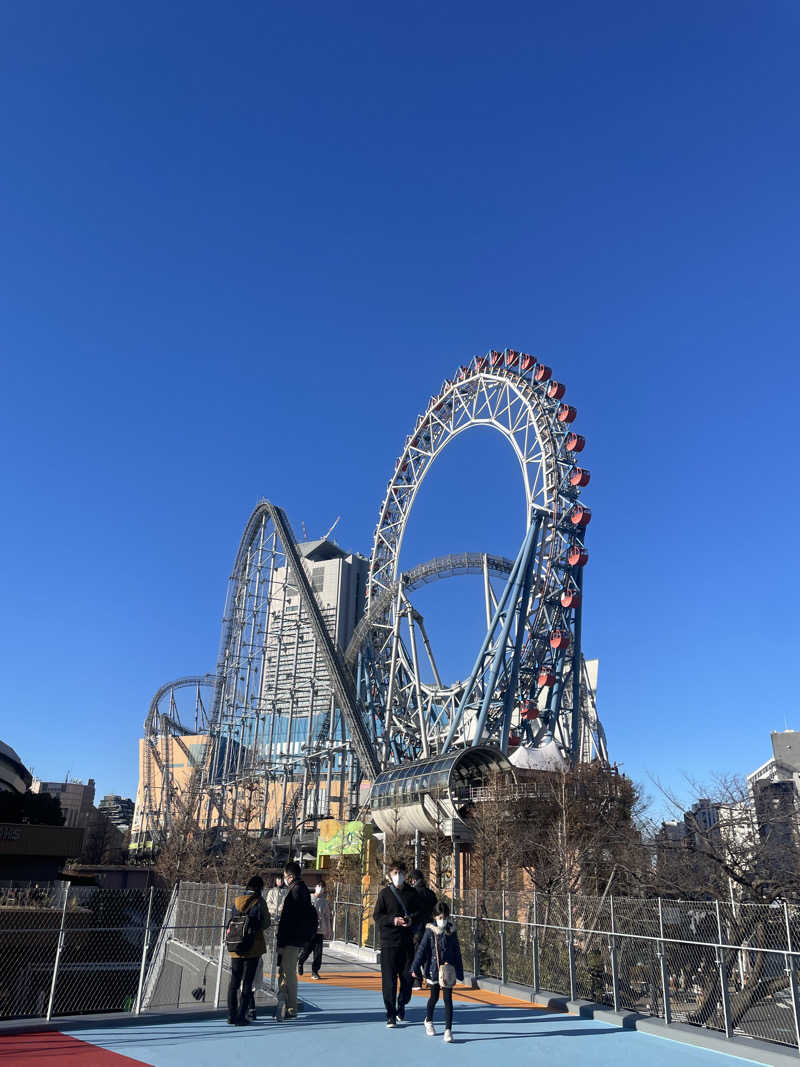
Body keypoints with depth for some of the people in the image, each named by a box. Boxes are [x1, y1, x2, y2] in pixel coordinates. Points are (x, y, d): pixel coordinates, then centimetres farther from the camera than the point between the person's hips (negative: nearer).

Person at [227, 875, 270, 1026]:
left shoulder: (236, 901, 3)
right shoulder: (259, 902, -10)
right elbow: (265, 924, -8)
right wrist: (268, 916, 13)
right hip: (253, 947, -4)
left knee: (234, 981, 14)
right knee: (247, 982, 3)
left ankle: (231, 1015, 16)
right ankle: (241, 1016, 2)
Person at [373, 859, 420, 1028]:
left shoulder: (412, 893, 7)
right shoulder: (385, 893, 1)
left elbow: (419, 912, 14)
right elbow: (377, 916, -1)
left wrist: (411, 919, -7)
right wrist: (393, 920, -16)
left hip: (407, 941, 2)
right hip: (389, 942, -2)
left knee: (408, 978, 5)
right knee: (389, 980, -2)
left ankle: (401, 1005, 31)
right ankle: (391, 1015, 9)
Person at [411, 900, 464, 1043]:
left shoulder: (451, 931, -2)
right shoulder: (430, 931, -7)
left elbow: (457, 951, 6)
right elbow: (422, 949, -5)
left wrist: (459, 971, 8)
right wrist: (415, 967, -8)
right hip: (434, 969, 0)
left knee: (448, 999, -4)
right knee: (434, 997, 15)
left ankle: (448, 1029, 2)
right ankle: (428, 1021, 40)